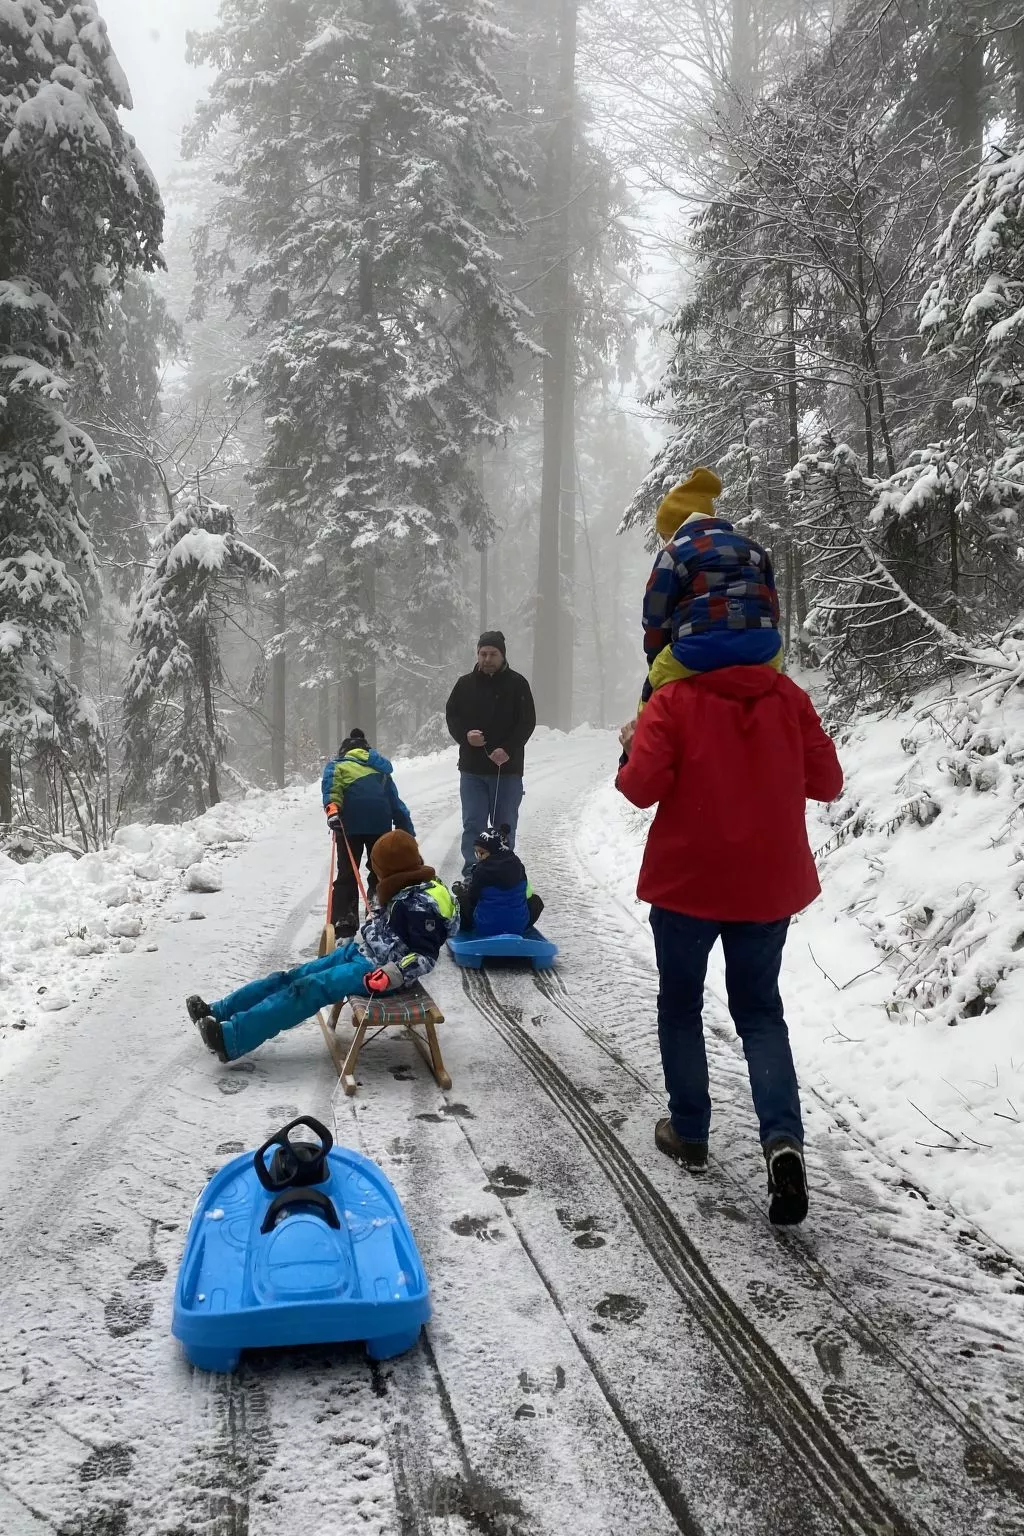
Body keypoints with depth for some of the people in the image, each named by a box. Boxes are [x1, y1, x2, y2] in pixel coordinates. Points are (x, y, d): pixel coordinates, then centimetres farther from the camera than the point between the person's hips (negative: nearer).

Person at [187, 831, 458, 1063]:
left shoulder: (421, 905, -22)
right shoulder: (409, 890, 6)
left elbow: (425, 957, -25)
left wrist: (393, 975, -34)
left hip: (380, 971, -9)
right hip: (363, 954, 9)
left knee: (306, 990, -19)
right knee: (293, 977, 2)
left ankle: (231, 1038, -22)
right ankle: (218, 1012, 3)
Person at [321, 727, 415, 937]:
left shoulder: (338, 765, 18)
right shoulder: (381, 769, 29)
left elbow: (331, 784, -6)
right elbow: (396, 803, 28)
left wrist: (331, 807, -21)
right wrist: (408, 831, 31)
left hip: (350, 825, -2)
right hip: (381, 824, 2)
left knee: (346, 876, 5)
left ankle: (343, 927, -3)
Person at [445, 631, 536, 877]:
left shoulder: (517, 683, -1)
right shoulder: (465, 684, 7)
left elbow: (527, 721, -4)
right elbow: (451, 715, 11)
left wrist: (508, 749, -17)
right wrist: (465, 735, -10)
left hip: (508, 769, -2)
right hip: (472, 769, 2)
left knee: (505, 826, 5)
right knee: (473, 824, 0)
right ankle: (471, 874, 3)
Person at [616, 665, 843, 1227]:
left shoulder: (673, 701, -11)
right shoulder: (788, 696, -1)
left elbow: (642, 787, -18)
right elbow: (826, 782, 1)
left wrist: (632, 749, 2)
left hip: (688, 882, -3)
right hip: (769, 883, 3)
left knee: (680, 1004, 17)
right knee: (760, 1011, 13)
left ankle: (689, 1132, 24)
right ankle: (783, 1138, -6)